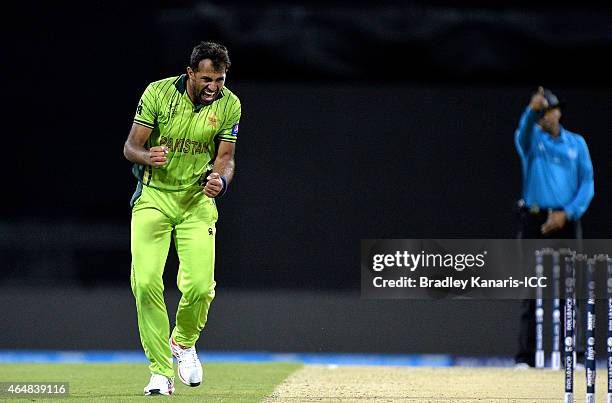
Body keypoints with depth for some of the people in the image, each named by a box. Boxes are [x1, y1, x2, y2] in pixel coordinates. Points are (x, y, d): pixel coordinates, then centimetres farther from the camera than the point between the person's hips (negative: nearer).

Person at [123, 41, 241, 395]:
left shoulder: (229, 105, -6)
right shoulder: (158, 93, -12)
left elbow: (225, 158, -1)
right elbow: (131, 147, -8)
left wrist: (220, 180, -24)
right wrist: (147, 156, -31)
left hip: (197, 200, 1)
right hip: (153, 197, -1)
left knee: (200, 286, -13)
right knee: (146, 282, -16)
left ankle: (184, 342, 20)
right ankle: (161, 372, -6)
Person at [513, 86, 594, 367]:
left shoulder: (576, 143, 12)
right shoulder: (531, 138, 6)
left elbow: (587, 184, 5)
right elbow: (524, 130, -20)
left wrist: (567, 213, -11)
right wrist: (532, 110, -42)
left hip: (567, 221, 2)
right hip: (535, 220, -2)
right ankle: (525, 357, -5)